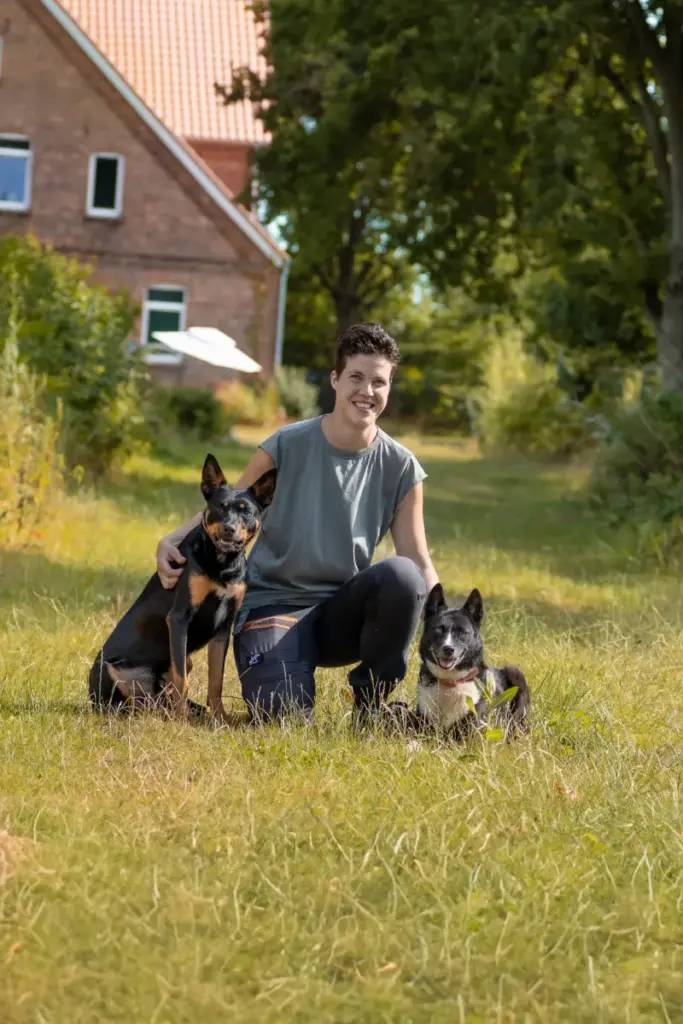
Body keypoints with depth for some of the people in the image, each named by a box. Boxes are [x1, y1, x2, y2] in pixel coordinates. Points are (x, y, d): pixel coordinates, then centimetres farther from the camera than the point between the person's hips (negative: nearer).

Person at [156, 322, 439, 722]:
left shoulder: (400, 468, -2)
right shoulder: (286, 447, -8)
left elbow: (420, 563, 0)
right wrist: (171, 541, -20)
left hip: (343, 611, 2)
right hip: (275, 601, -2)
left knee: (402, 574, -32)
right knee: (282, 710, -29)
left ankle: (370, 701, -8)